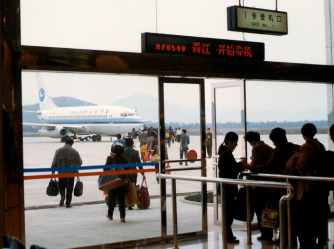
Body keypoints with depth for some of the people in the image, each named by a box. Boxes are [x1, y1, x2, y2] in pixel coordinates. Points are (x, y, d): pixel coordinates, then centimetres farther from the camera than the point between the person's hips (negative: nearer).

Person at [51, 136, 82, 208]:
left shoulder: (58, 151, 0)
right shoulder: (75, 152, -6)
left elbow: (54, 163, 0)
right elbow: (79, 162, -3)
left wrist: (53, 172, 5)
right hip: (71, 173, -1)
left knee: (61, 186, 20)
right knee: (69, 189, 8)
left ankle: (62, 196, -6)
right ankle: (68, 203, 9)